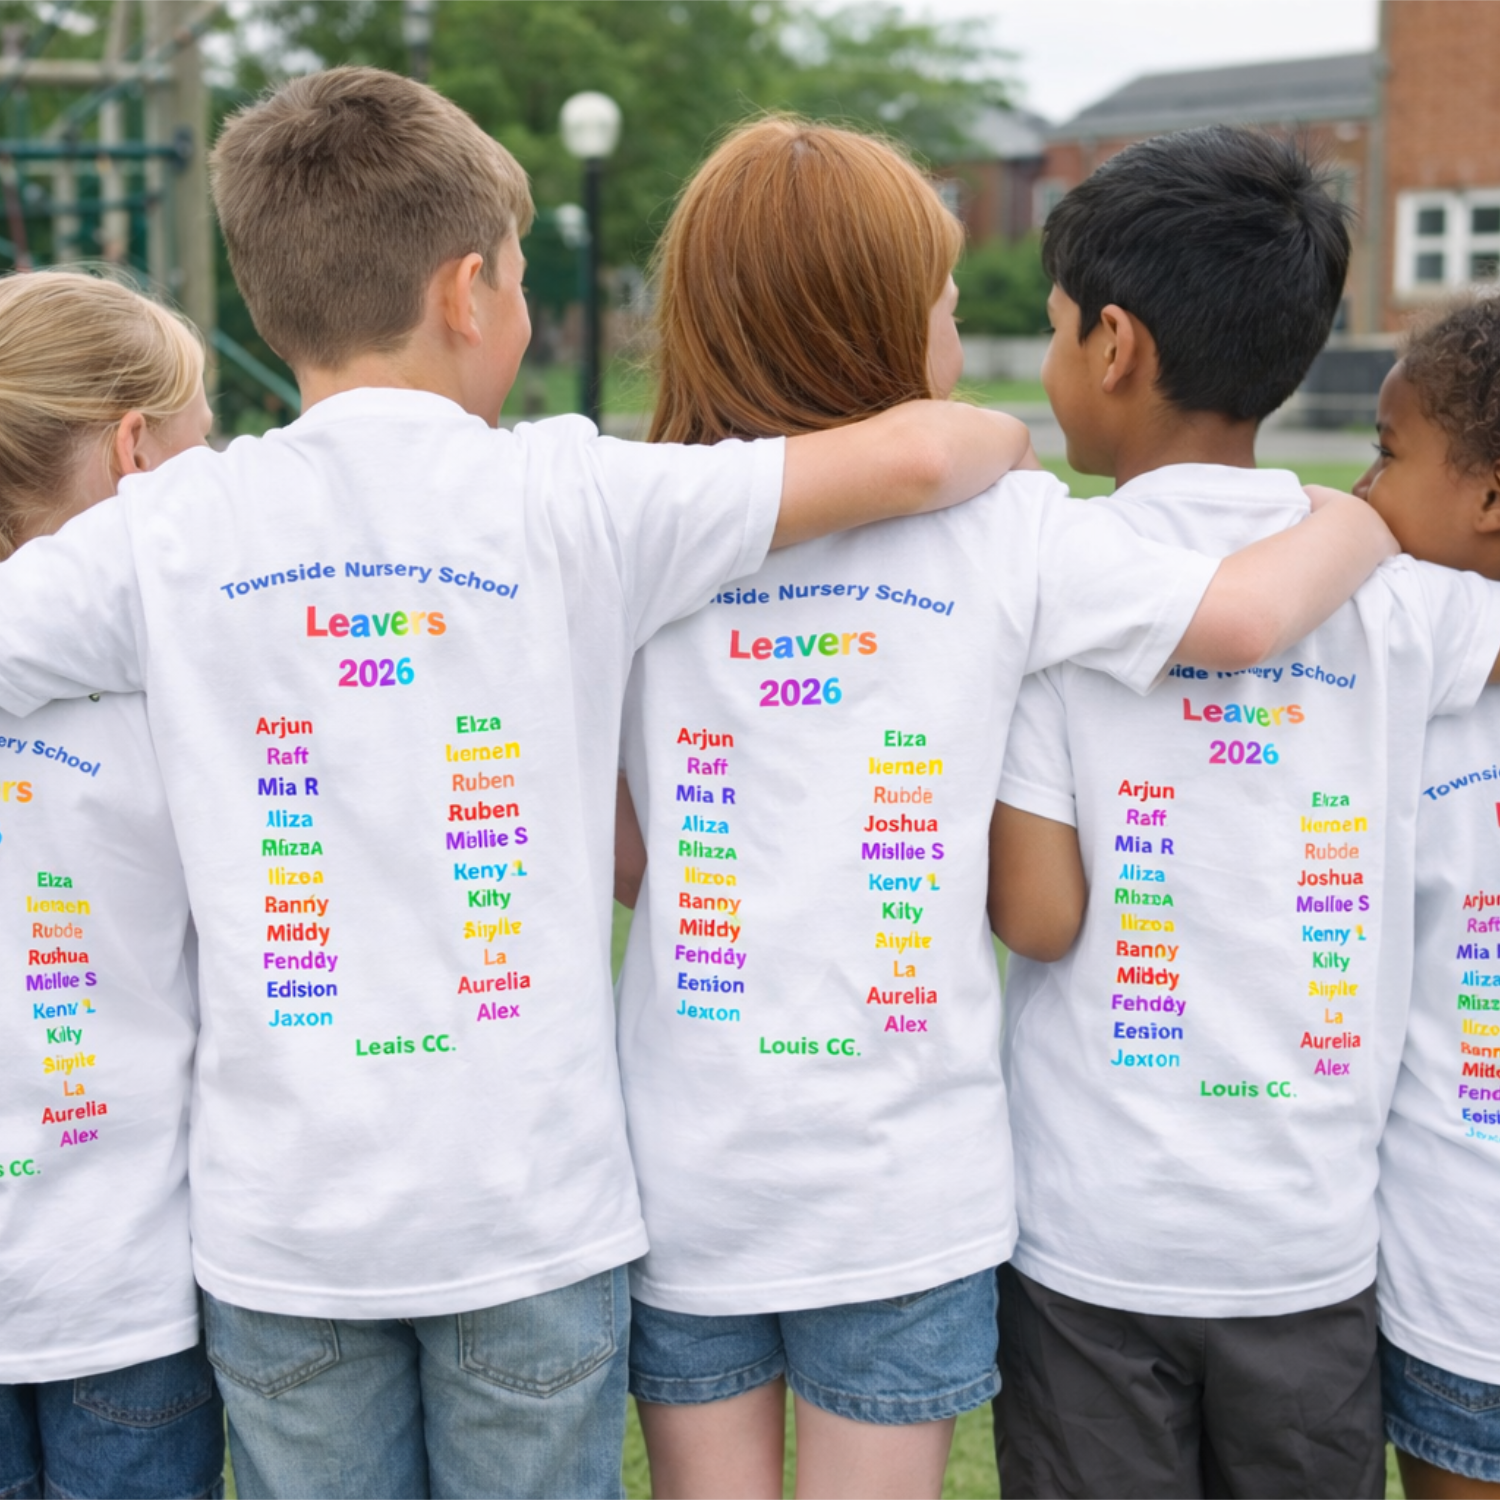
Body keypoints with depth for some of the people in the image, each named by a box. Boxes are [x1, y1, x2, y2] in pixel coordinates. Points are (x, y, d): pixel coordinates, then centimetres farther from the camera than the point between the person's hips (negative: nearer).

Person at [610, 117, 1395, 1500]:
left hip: (688, 1167, 2)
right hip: (905, 1178, -1)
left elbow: (616, 858, -2)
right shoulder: (1006, 525, -7)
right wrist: (1366, 523, 13)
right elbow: (1249, 611, -7)